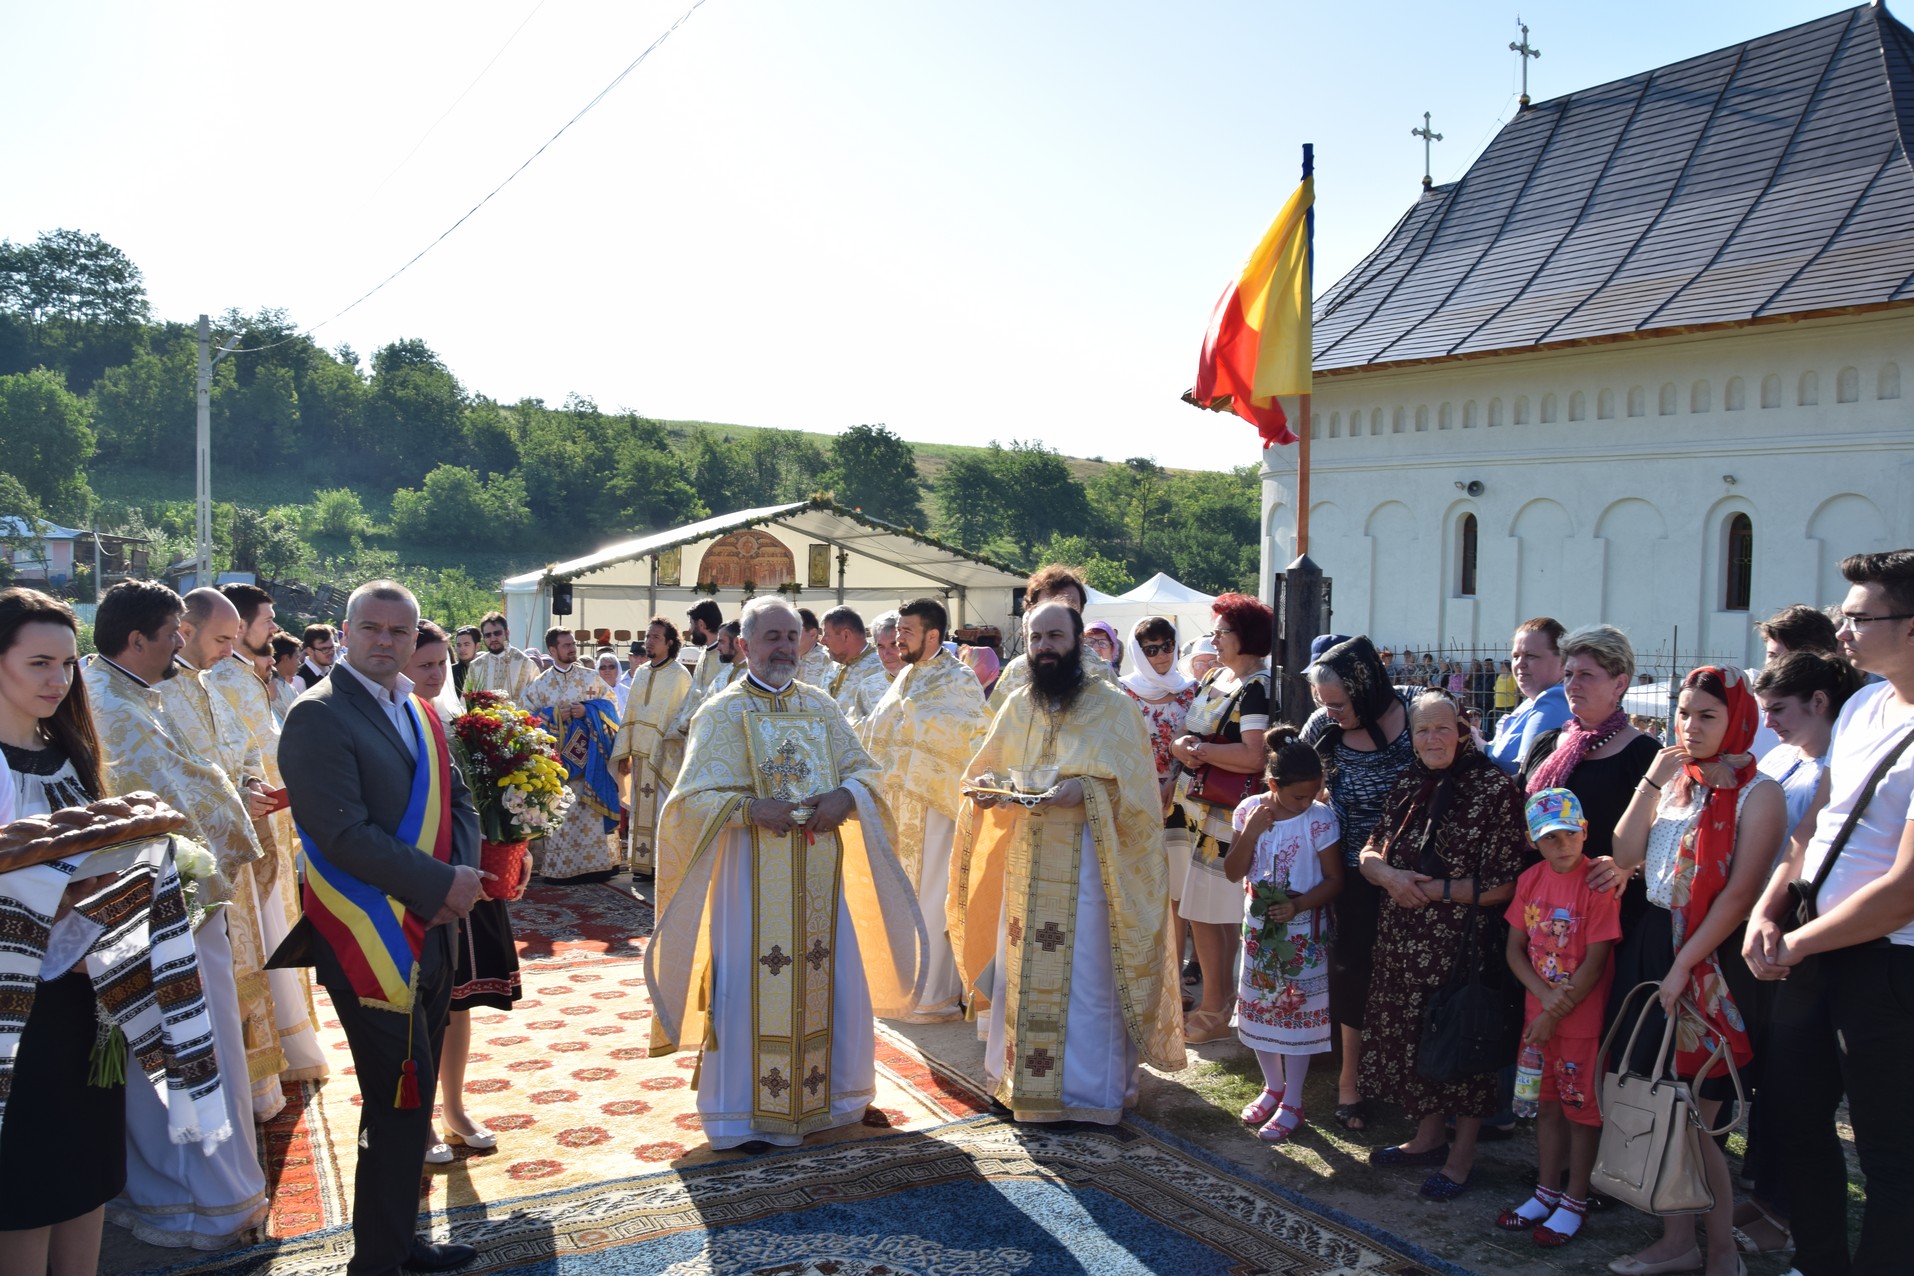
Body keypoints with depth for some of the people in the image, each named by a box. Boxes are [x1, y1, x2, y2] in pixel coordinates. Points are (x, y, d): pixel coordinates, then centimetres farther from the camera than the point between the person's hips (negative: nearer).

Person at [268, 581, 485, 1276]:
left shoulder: (420, 712, 13)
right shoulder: (319, 716, -12)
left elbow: (459, 802, 12)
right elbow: (342, 833, -20)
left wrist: (463, 876, -7)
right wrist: (443, 884, -18)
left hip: (431, 933, 8)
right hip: (371, 942, -8)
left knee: (409, 1099, 17)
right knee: (400, 1103, -1)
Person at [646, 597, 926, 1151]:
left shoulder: (820, 706, 12)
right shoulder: (722, 712, -1)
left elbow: (864, 769, 12)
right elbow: (696, 796, -7)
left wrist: (845, 797, -9)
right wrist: (752, 808, -22)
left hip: (819, 873, 5)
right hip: (754, 873, -4)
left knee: (831, 977, 9)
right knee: (753, 984, -4)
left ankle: (825, 1093, 27)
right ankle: (745, 1110, 9)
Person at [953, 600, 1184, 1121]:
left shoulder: (1113, 706, -5)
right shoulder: (1017, 707, 10)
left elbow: (1135, 786, -10)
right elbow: (986, 769, 18)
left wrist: (1085, 791, -26)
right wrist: (985, 784, -5)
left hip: (1086, 864, -5)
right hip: (1026, 862, 5)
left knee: (1086, 976, -1)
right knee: (1022, 973, 11)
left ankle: (1090, 1087, 12)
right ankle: (1022, 1077, 25)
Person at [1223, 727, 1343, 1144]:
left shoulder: (1320, 819, -14)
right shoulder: (1249, 812, -6)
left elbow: (1334, 880, -10)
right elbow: (1233, 873, -6)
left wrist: (1298, 906, -24)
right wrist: (1250, 833, -20)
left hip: (1302, 930, -4)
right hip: (1258, 926, 4)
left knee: (1297, 1011, 3)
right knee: (1258, 1007, 12)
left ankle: (1292, 1103, 17)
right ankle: (1272, 1088, 33)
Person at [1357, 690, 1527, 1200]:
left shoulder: (1495, 789, -12)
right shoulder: (1408, 785, 8)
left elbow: (1505, 884, -14)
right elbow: (1369, 853, 12)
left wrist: (1435, 889, -15)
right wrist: (1390, 876, -10)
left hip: (1463, 943, -6)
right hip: (1404, 942, 6)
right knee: (1411, 1038, 14)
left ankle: (1462, 1155, 23)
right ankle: (1427, 1137, 34)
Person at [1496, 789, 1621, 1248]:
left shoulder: (1598, 883, -16)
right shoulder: (1530, 880, 0)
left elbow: (1595, 963, -16)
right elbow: (1515, 949, 3)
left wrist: (1554, 1016, -13)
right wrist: (1546, 996, -11)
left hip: (1583, 1017, -5)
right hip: (1538, 1012, 6)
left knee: (1582, 1109, 7)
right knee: (1546, 1103, 17)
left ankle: (1575, 1202, 22)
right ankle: (1547, 1192, 32)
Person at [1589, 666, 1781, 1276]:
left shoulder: (1758, 794, -8)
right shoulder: (1675, 778, 10)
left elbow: (1740, 892, -14)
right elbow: (1626, 854, 1)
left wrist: (1683, 966, -16)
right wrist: (1653, 777, -5)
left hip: (1711, 957, -6)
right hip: (1649, 943, 6)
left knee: (1694, 1117, -1)